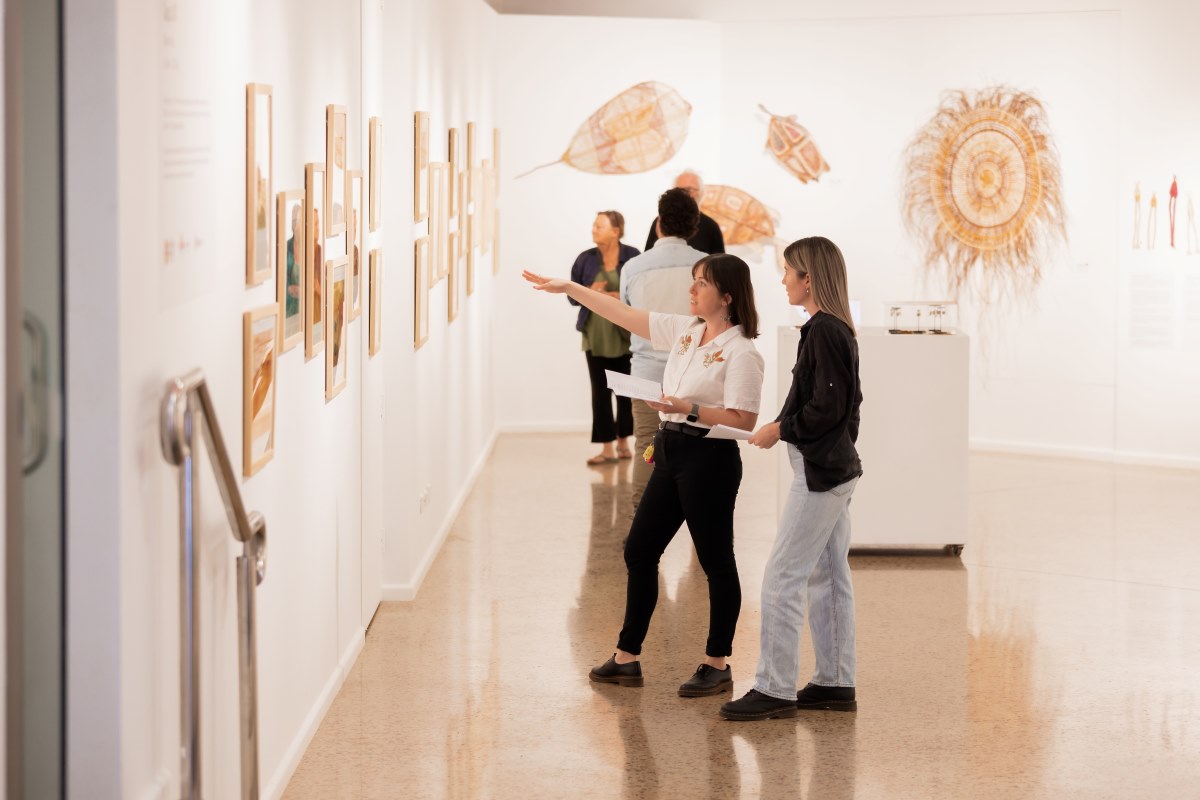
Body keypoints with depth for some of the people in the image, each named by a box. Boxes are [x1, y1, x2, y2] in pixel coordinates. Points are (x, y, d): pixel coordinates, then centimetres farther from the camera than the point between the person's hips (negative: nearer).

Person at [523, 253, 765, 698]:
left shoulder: (740, 352, -15)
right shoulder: (684, 331, 8)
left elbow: (743, 422, -19)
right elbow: (626, 316, 15)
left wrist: (690, 409, -26)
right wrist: (569, 289, 15)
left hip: (709, 459, -9)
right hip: (671, 453, 9)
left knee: (716, 562, 2)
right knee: (639, 551, 12)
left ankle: (717, 666, 13)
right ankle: (627, 658, 21)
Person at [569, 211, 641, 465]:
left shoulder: (632, 256, -5)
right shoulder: (585, 259, 2)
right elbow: (572, 296, 6)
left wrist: (617, 297, -17)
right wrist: (590, 293, -14)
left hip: (625, 335, -2)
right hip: (596, 336, 2)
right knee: (600, 392, 0)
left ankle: (623, 441, 23)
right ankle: (607, 448, 3)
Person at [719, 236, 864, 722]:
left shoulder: (824, 332, -18)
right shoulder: (838, 329, 12)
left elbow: (827, 408, -21)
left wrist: (780, 430, -11)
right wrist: (784, 426, 13)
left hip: (822, 472, -10)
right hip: (837, 467, 10)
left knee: (782, 577, -7)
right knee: (829, 576, 13)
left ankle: (775, 690, -4)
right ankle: (836, 683, 18)